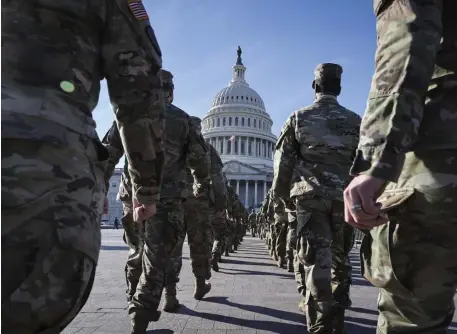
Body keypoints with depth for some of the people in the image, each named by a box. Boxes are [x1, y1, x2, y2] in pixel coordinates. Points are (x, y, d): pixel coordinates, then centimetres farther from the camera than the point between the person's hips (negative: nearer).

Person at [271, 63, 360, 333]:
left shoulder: (298, 118, 4)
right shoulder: (355, 121, 9)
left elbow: (284, 161, 2)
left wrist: (280, 195, 12)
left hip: (311, 198, -2)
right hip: (345, 199, 3)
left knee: (317, 262, -2)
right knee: (340, 261, 14)